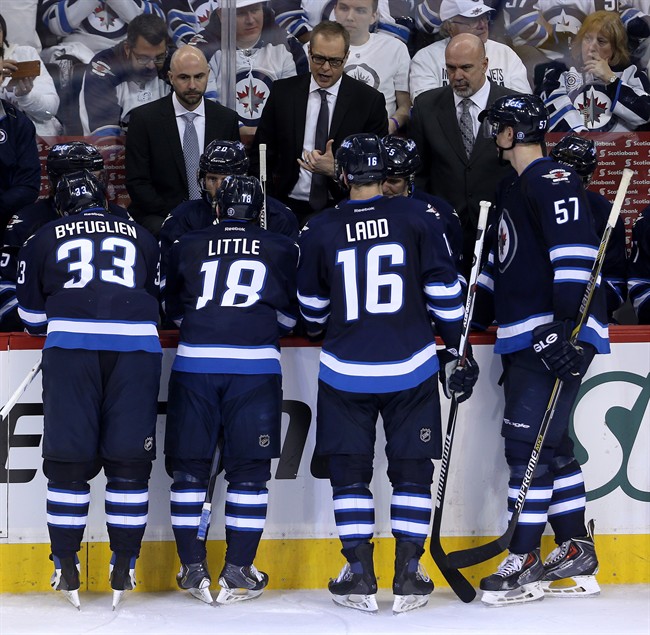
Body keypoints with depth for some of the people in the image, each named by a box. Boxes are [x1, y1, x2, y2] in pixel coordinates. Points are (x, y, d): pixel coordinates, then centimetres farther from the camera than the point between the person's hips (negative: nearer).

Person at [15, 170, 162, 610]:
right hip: (136, 347, 1)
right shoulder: (142, 238, 25)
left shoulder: (43, 240, 20)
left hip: (70, 346, -1)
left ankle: (66, 568, 9)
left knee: (68, 459, 5)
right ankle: (124, 569, 9)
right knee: (129, 461, 6)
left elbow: (33, 318, 22)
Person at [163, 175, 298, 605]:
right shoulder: (283, 250, 12)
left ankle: (193, 569, 9)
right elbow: (289, 317, 15)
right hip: (255, 366, -1)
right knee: (249, 470, 4)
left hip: (194, 364, 1)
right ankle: (237, 573, 3)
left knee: (189, 466, 9)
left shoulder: (186, 247, 16)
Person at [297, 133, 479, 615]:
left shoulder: (319, 230, -1)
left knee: (349, 470, 10)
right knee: (412, 470, 9)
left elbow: (312, 308, 11)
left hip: (345, 371, 0)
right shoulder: (420, 218, -4)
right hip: (411, 368, 0)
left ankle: (359, 575, 8)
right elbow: (444, 290, -3)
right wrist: (455, 351, 6)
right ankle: (409, 576, 7)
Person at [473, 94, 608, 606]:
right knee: (552, 446, 12)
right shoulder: (513, 188, 20)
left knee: (528, 443, -9)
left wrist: (563, 327, -29)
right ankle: (577, 554, 20)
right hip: (524, 339, 10)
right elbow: (503, 258, 30)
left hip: (556, 336, -10)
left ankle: (525, 563, -3)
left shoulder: (553, 181, -11)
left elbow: (574, 255, -23)